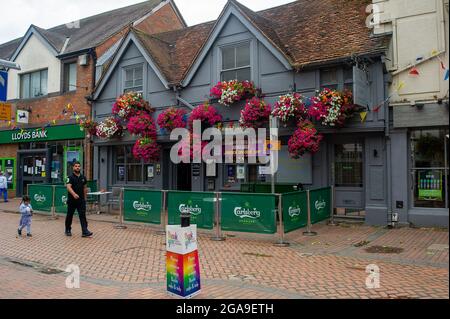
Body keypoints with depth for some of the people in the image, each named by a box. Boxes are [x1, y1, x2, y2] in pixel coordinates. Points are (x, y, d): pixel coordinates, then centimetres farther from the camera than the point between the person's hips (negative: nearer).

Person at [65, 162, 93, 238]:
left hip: (81, 200, 3)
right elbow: (69, 187, -22)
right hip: (72, 200, -3)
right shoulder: (70, 177, -7)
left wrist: (84, 197, 14)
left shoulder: (83, 177, 8)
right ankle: (68, 230, 27)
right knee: (69, 215, 10)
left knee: (82, 215, -6)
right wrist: (74, 194, -38)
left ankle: (85, 231, -11)